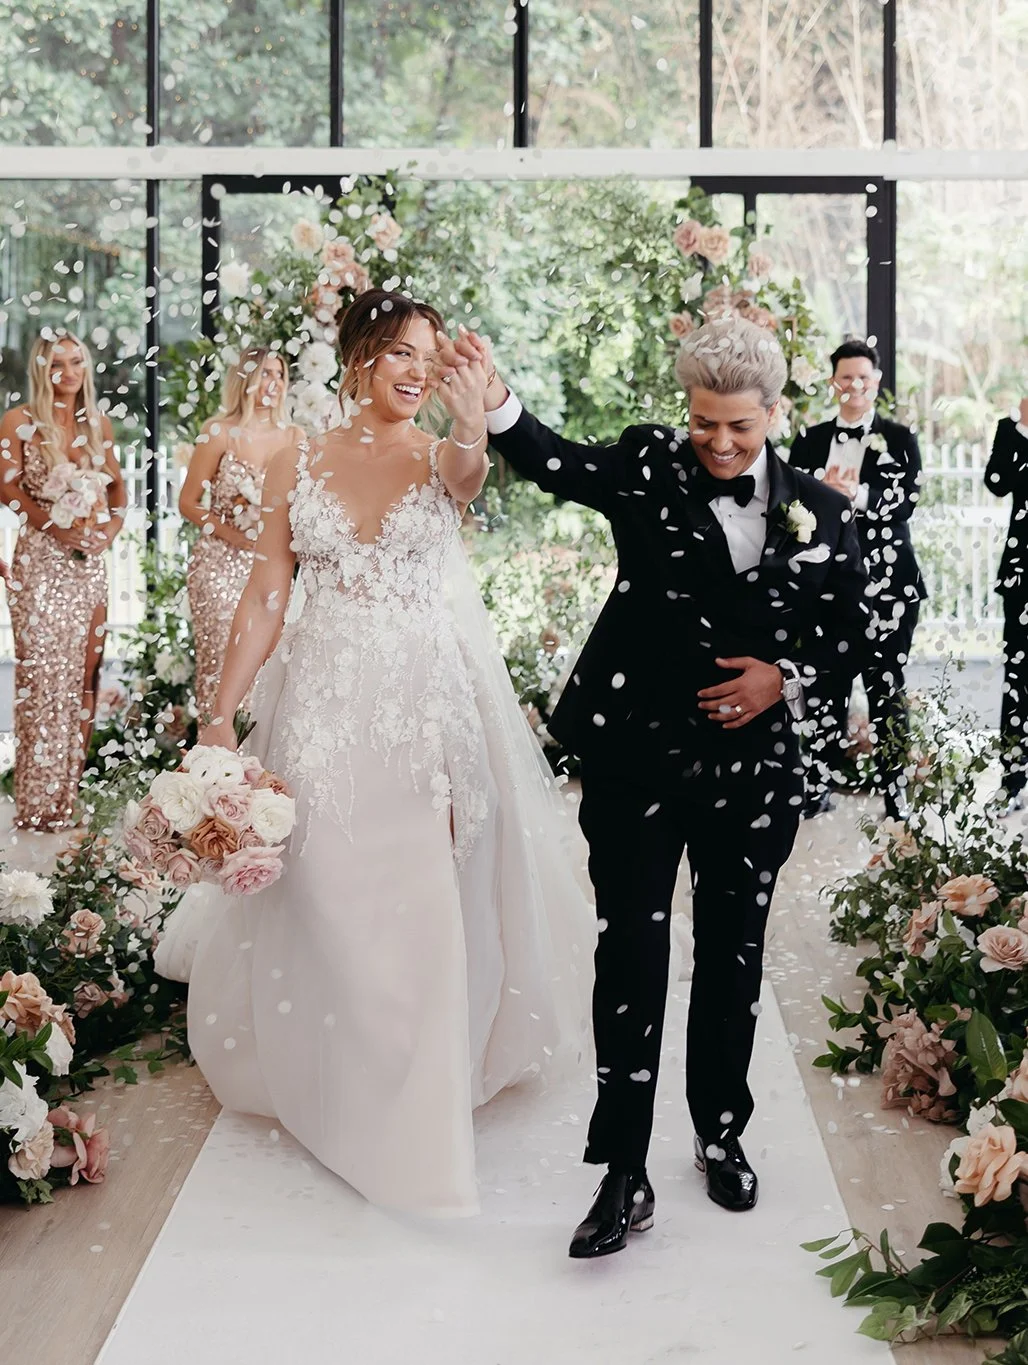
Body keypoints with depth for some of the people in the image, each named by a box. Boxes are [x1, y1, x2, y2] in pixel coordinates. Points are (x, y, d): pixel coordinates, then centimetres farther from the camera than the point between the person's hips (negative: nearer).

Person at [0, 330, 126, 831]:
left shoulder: (99, 422, 12)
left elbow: (116, 484, 17)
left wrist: (112, 525, -1)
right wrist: (58, 525, -16)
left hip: (89, 559, 5)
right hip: (41, 558, -5)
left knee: (84, 666, 4)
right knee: (44, 668, -5)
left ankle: (71, 786, 12)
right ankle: (41, 800, 2)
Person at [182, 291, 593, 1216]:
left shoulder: (441, 457, 1)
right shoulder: (297, 467, 5)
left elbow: (469, 478, -25)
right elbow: (266, 598, 4)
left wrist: (472, 427, -48)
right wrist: (222, 713, -5)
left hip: (430, 703, -1)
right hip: (323, 701, 1)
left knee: (427, 893, 0)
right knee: (325, 891, 5)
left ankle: (422, 1101, 17)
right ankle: (332, 1079, 24)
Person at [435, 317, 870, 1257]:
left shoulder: (821, 512, 4)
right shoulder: (649, 466, 0)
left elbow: (849, 636, 9)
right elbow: (556, 464, -15)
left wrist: (787, 677, -9)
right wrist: (494, 397, -33)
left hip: (753, 769, 2)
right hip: (637, 757, -2)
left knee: (733, 958, 14)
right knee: (631, 957, -2)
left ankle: (722, 1134, 35)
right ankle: (625, 1176, 5)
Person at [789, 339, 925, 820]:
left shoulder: (899, 438, 3)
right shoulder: (810, 440, 9)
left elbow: (905, 504, -9)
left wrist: (857, 494, -25)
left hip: (887, 581, -2)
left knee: (885, 684, 2)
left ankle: (895, 789, 9)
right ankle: (818, 785, 14)